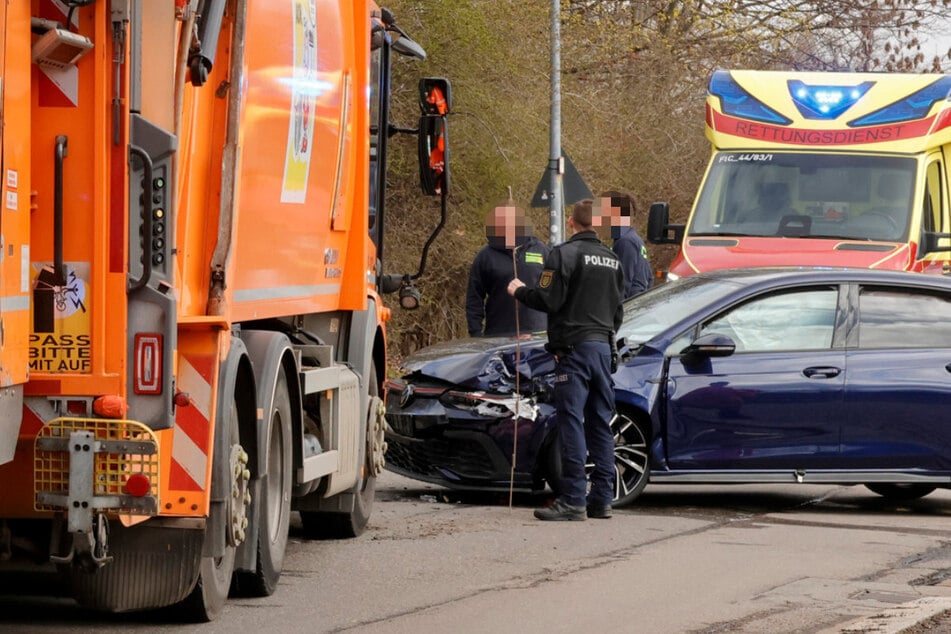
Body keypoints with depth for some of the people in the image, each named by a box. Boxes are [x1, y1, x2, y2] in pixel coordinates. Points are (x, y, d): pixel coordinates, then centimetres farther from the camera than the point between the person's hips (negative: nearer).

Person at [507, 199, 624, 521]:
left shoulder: (564, 254, -8)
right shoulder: (612, 259, 16)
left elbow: (547, 300, -14)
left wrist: (519, 291, 4)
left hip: (574, 346, -7)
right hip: (603, 346, 7)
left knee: (572, 423, -9)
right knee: (600, 424, 10)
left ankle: (573, 500, -13)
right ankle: (602, 499, 10)